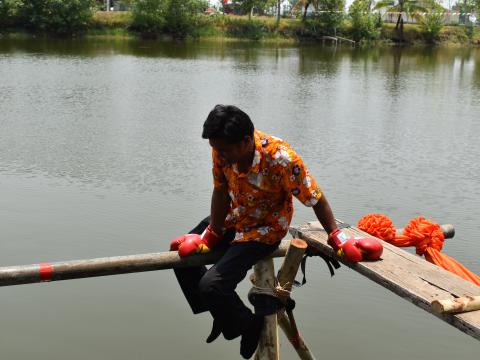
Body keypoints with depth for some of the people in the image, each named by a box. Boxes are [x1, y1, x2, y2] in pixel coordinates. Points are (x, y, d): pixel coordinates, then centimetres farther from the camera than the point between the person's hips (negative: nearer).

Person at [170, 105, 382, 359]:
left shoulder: (282, 159, -36)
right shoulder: (222, 150, -21)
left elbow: (315, 199, -26)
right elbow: (221, 192, -12)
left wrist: (338, 240, -19)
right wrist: (210, 237, -10)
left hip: (265, 228, -6)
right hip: (233, 218, 7)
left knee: (212, 284, -21)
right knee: (182, 252, 10)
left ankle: (250, 325, 11)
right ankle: (222, 314, 29)